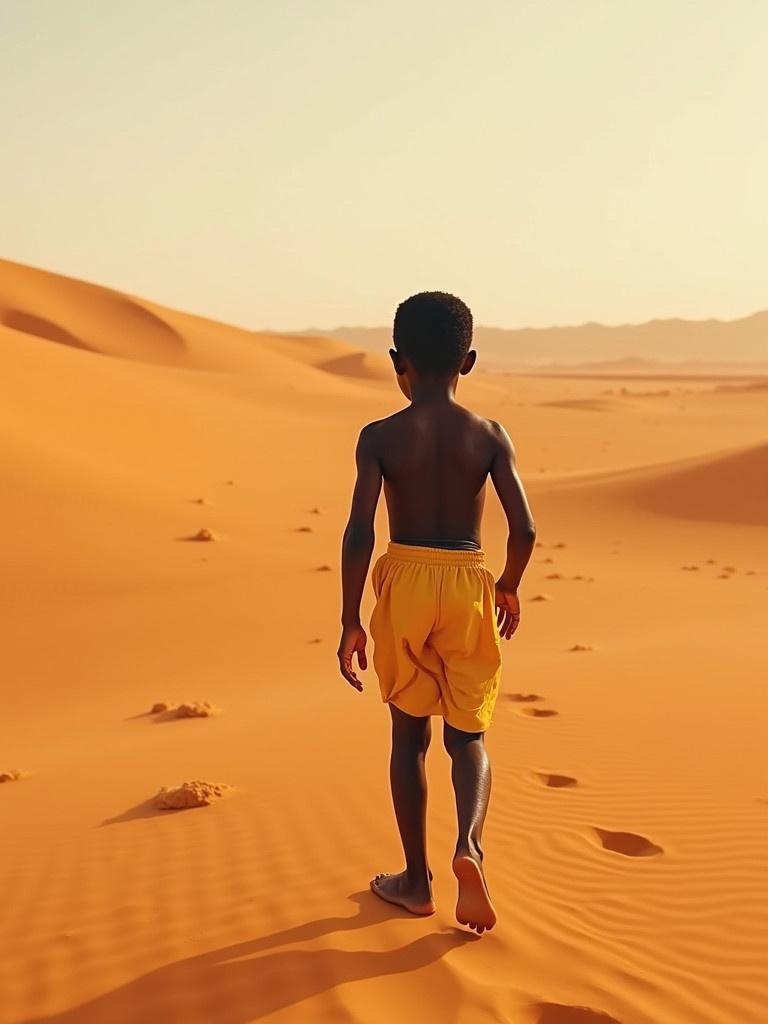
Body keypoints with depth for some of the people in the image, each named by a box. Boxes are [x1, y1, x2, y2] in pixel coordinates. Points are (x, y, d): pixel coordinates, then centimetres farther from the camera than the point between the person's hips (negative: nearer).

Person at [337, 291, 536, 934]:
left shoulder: (380, 436, -6)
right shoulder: (490, 436, -3)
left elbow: (360, 531, -14)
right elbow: (524, 528, -9)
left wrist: (350, 623, -7)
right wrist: (509, 587, 10)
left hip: (404, 583, 0)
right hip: (468, 586, 1)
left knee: (409, 736, 15)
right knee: (467, 737, 14)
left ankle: (417, 880, 23)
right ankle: (469, 844, -13)